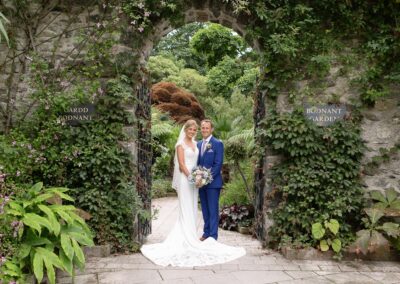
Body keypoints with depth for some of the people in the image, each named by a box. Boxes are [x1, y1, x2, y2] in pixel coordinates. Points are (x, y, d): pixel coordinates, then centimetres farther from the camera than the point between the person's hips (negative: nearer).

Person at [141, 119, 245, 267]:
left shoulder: (195, 143, 13)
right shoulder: (180, 144, -8)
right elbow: (181, 164, -14)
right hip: (185, 178, -7)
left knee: (192, 209, 11)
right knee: (186, 209, -3)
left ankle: (188, 235, 21)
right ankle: (188, 239, 3)